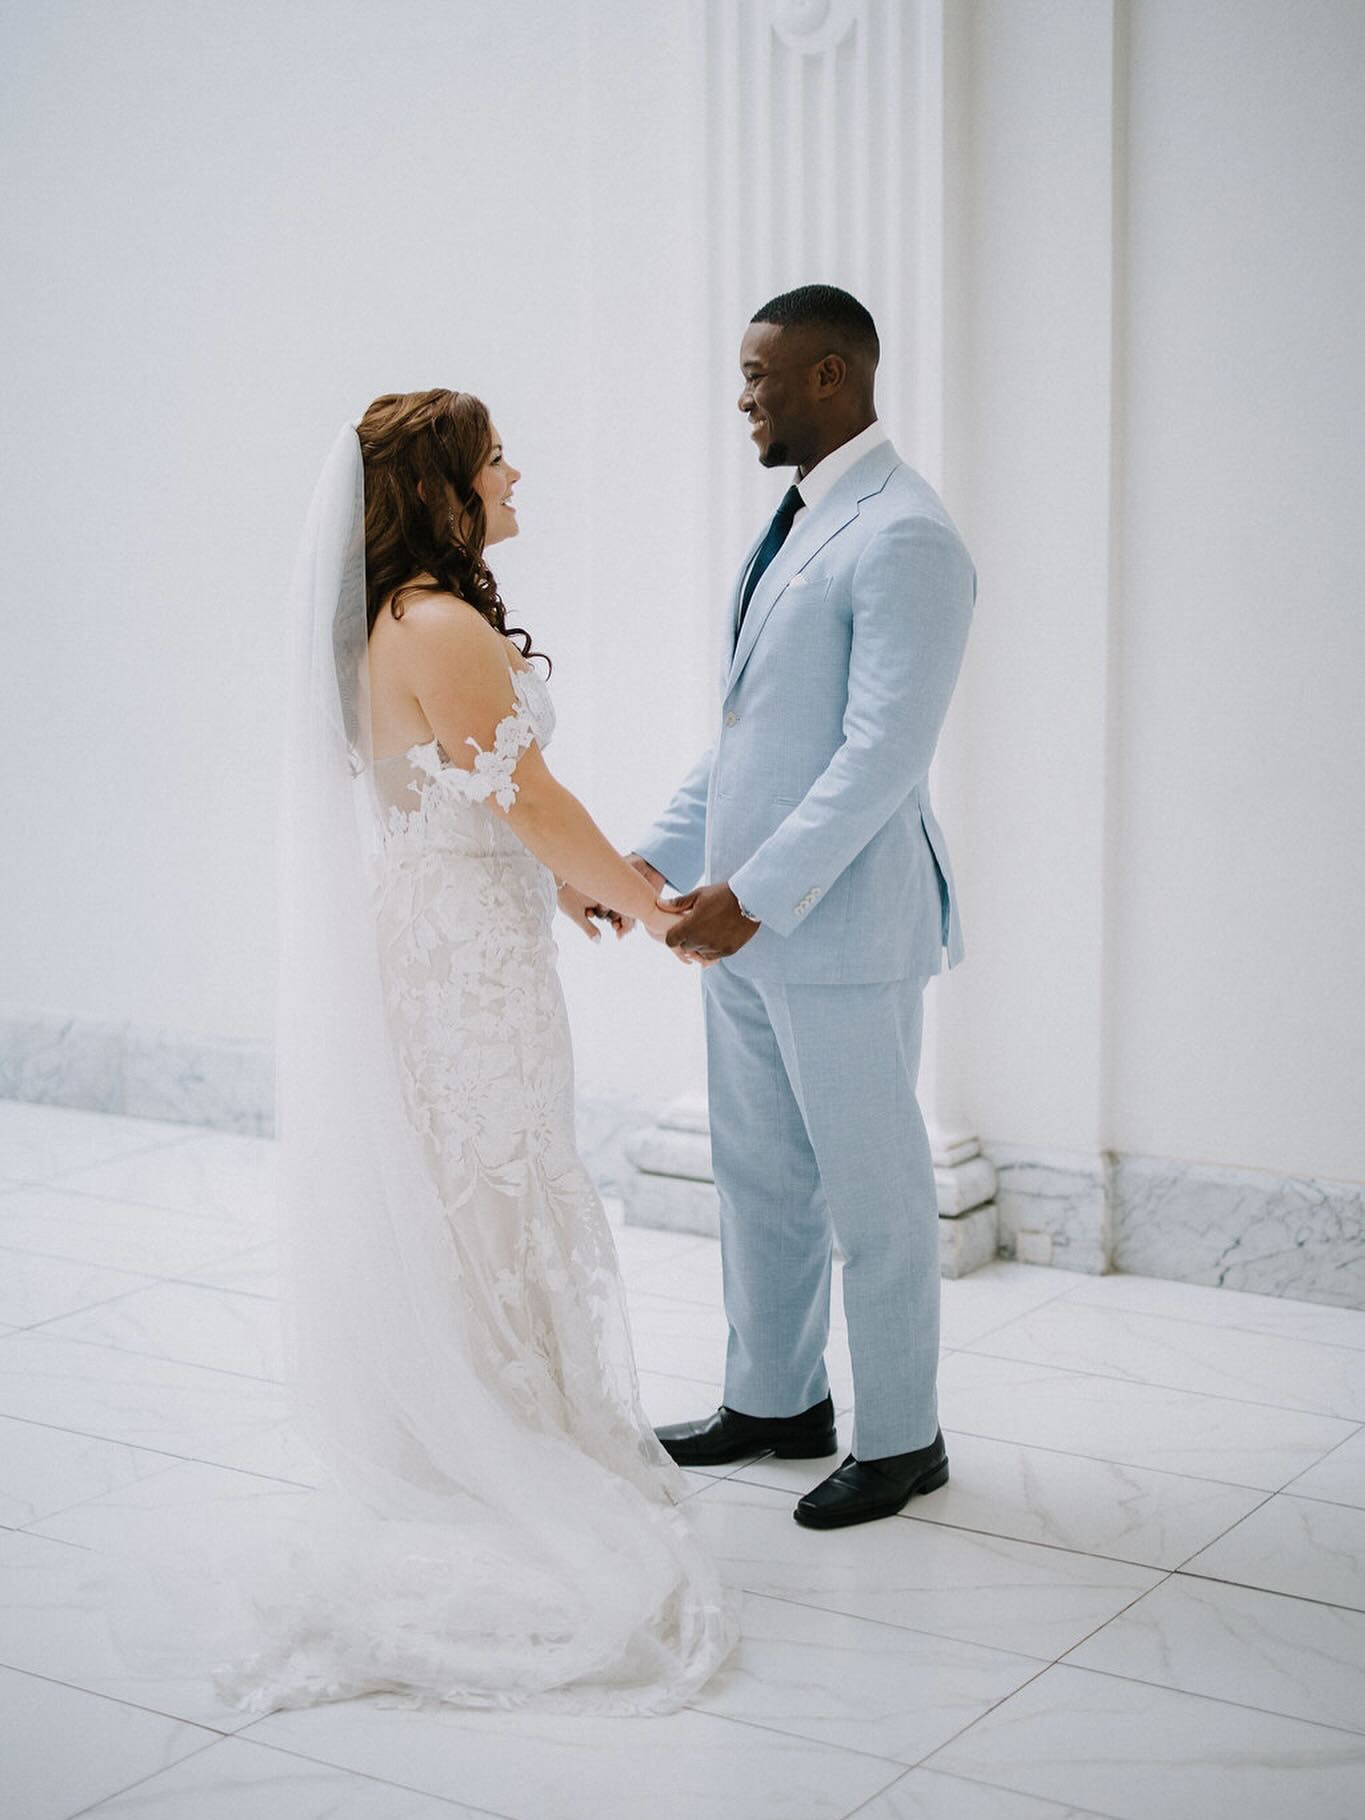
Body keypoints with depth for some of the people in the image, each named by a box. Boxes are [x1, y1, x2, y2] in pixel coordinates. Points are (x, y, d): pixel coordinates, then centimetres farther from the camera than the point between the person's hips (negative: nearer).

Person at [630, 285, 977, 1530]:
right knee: (758, 1172, 18)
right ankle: (776, 1400, 34)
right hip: (745, 916, 9)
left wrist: (757, 892, -24)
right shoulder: (799, 525, 14)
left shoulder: (902, 539, -16)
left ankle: (901, 1441, 19)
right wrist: (661, 857, 12)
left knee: (872, 1191, 4)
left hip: (838, 925, -9)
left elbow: (883, 749, -22)